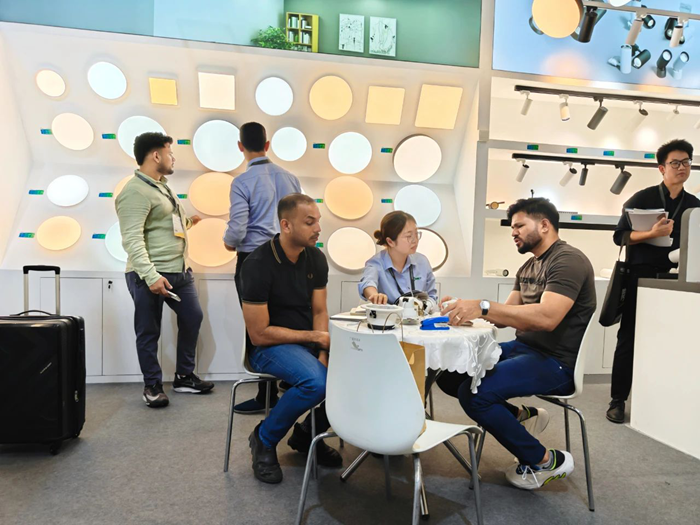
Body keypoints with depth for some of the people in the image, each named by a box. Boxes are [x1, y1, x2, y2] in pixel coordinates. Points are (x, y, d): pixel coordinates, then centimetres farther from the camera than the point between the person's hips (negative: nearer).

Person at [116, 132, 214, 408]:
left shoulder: (163, 186, 16)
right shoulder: (135, 192, -15)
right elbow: (132, 240, -24)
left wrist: (186, 222, 20)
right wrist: (150, 275, -30)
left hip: (179, 271, 10)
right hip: (151, 275, -10)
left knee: (193, 318, 15)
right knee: (149, 332, 4)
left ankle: (184, 377, 30)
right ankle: (152, 386, 21)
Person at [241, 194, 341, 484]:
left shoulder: (316, 258, 0)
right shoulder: (258, 264, -19)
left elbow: (319, 311, 3)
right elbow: (259, 334, -19)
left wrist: (324, 352, -14)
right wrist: (314, 337, -18)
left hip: (310, 341, 6)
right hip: (270, 346, -6)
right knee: (315, 381, -33)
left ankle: (310, 432, 8)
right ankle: (264, 438, -3)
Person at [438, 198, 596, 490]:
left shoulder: (568, 260, -14)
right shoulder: (529, 267, 15)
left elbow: (547, 317, -30)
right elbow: (506, 316, 9)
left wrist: (483, 307, -35)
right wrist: (464, 309, -8)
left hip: (555, 362, -9)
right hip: (522, 348, 9)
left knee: (473, 392, -27)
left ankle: (544, 461, -4)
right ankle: (520, 417, 11)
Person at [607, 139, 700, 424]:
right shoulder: (642, 198, -3)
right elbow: (619, 236, -8)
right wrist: (652, 234, -22)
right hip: (641, 276, -4)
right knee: (629, 337, 0)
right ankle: (618, 400, 7)